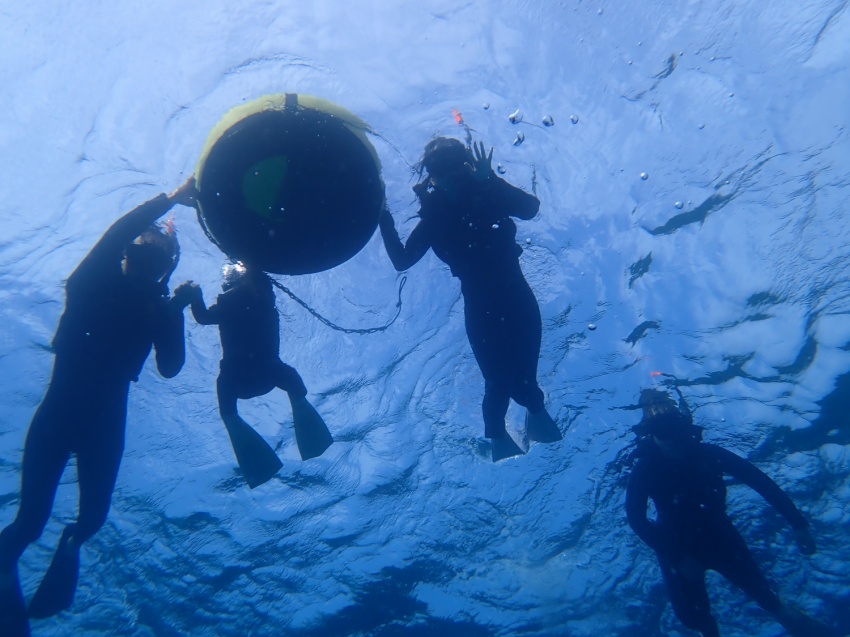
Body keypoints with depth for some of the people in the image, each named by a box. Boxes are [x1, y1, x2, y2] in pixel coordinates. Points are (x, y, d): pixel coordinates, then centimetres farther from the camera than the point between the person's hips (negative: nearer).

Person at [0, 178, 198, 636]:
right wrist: (172, 198, -18)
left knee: (94, 515, -1)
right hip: (61, 406, -2)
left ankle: (71, 543, 33)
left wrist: (177, 311, -9)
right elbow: (117, 232, -16)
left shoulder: (158, 307, 9)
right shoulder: (94, 281, 4)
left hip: (105, 414, 2)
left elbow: (170, 367, -2)